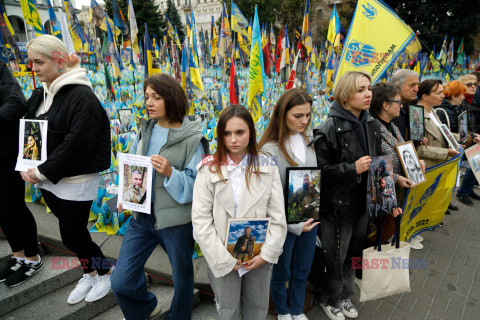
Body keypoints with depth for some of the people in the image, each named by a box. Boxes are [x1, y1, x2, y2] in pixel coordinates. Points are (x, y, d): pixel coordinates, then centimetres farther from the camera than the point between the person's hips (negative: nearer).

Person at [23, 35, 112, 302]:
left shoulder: (82, 97, -18)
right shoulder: (39, 95, 9)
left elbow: (76, 145, -22)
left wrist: (43, 171, -17)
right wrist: (26, 166, -3)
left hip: (76, 182, -8)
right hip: (48, 181, 8)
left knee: (72, 235, 3)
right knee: (73, 231, 17)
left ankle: (105, 272, 28)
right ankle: (90, 274, 38)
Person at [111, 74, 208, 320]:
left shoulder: (191, 138, -13)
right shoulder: (145, 130, 5)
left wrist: (170, 173, -29)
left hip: (176, 220, -4)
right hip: (142, 216, 5)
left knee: (182, 277, 17)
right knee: (121, 283, 9)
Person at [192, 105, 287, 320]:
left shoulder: (267, 167, -3)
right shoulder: (209, 169, -8)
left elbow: (278, 217, -2)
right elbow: (201, 220, -10)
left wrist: (267, 254, -8)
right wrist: (223, 259, -12)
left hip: (259, 256, 2)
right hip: (224, 257, -1)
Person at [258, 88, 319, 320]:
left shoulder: (307, 141, 1)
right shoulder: (269, 150, -21)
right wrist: (294, 225, -20)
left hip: (309, 220, 6)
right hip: (284, 223, -6)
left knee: (302, 271, 22)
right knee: (281, 273, 18)